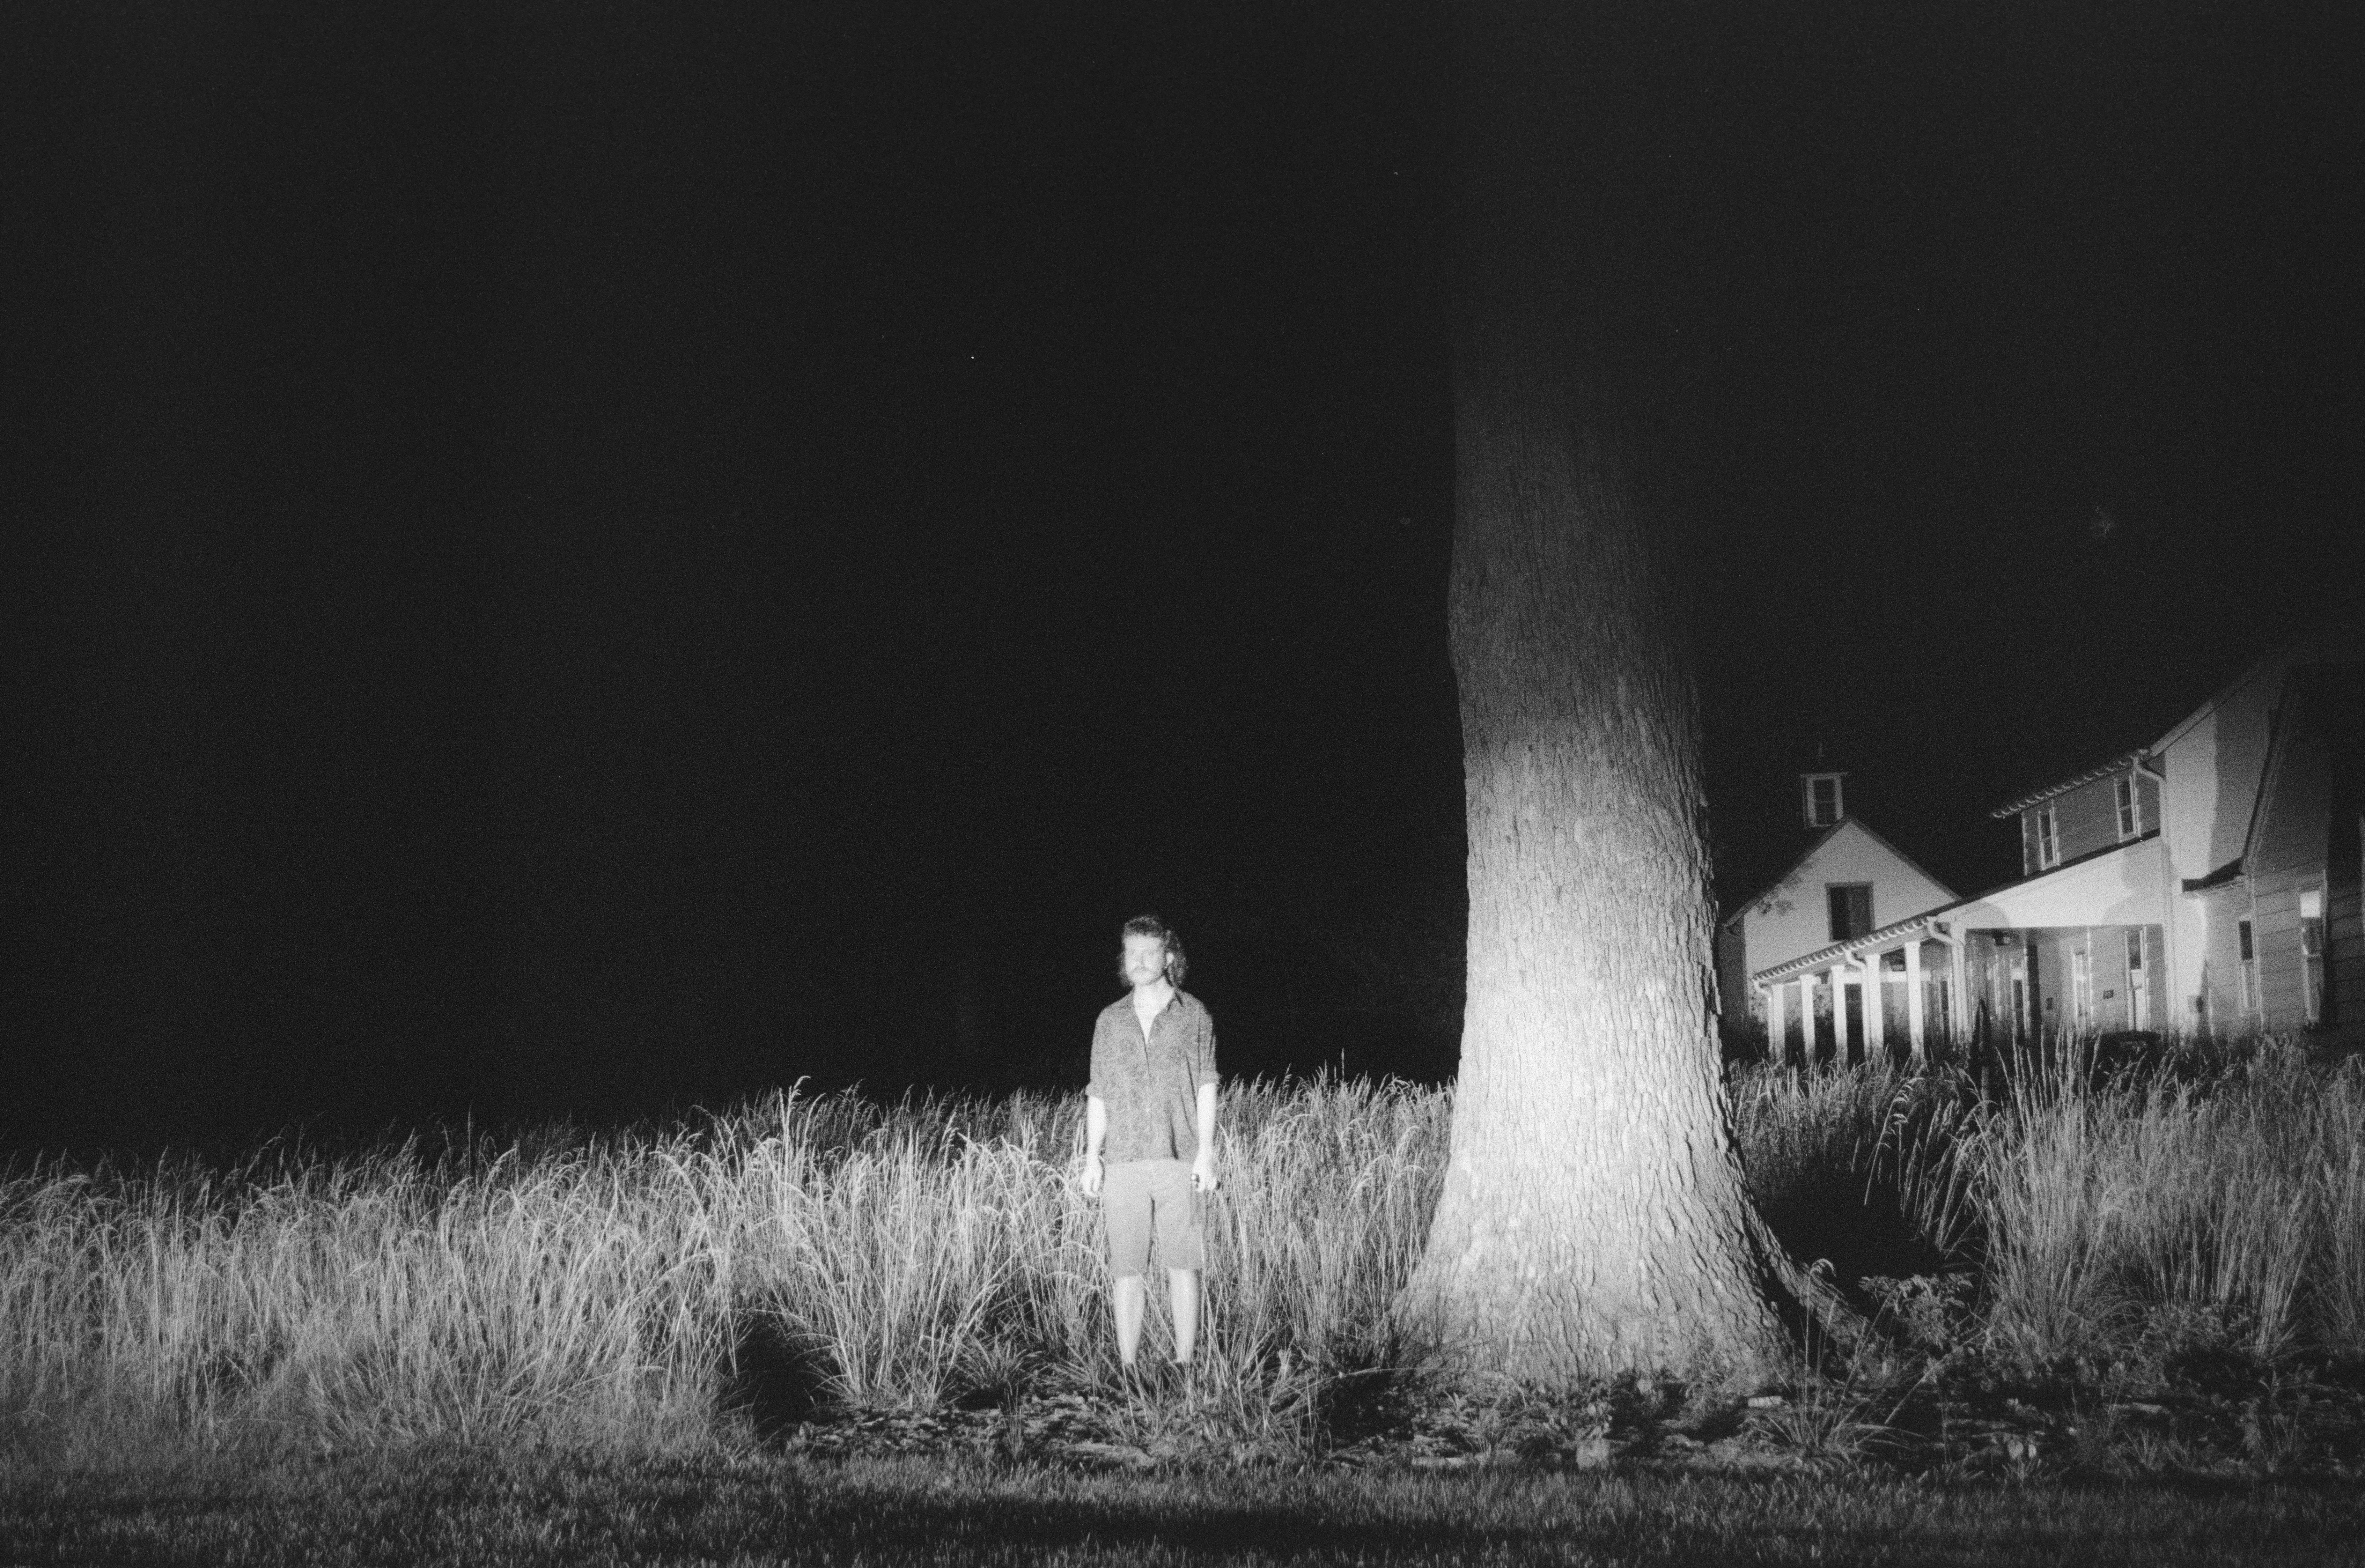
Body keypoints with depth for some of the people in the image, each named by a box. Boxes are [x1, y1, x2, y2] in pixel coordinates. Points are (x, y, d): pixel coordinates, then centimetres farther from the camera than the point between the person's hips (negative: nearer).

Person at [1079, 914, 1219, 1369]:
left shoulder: (1193, 1015, 4)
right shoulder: (1110, 1020, 11)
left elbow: (1206, 1088, 4)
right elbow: (1099, 1095, 13)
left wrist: (1206, 1152, -5)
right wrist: (1092, 1157, 4)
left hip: (1180, 1161, -2)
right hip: (1124, 1161, 2)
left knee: (1182, 1264, -1)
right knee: (1126, 1269, 1)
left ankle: (1185, 1365, 4)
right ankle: (1127, 1370, 5)